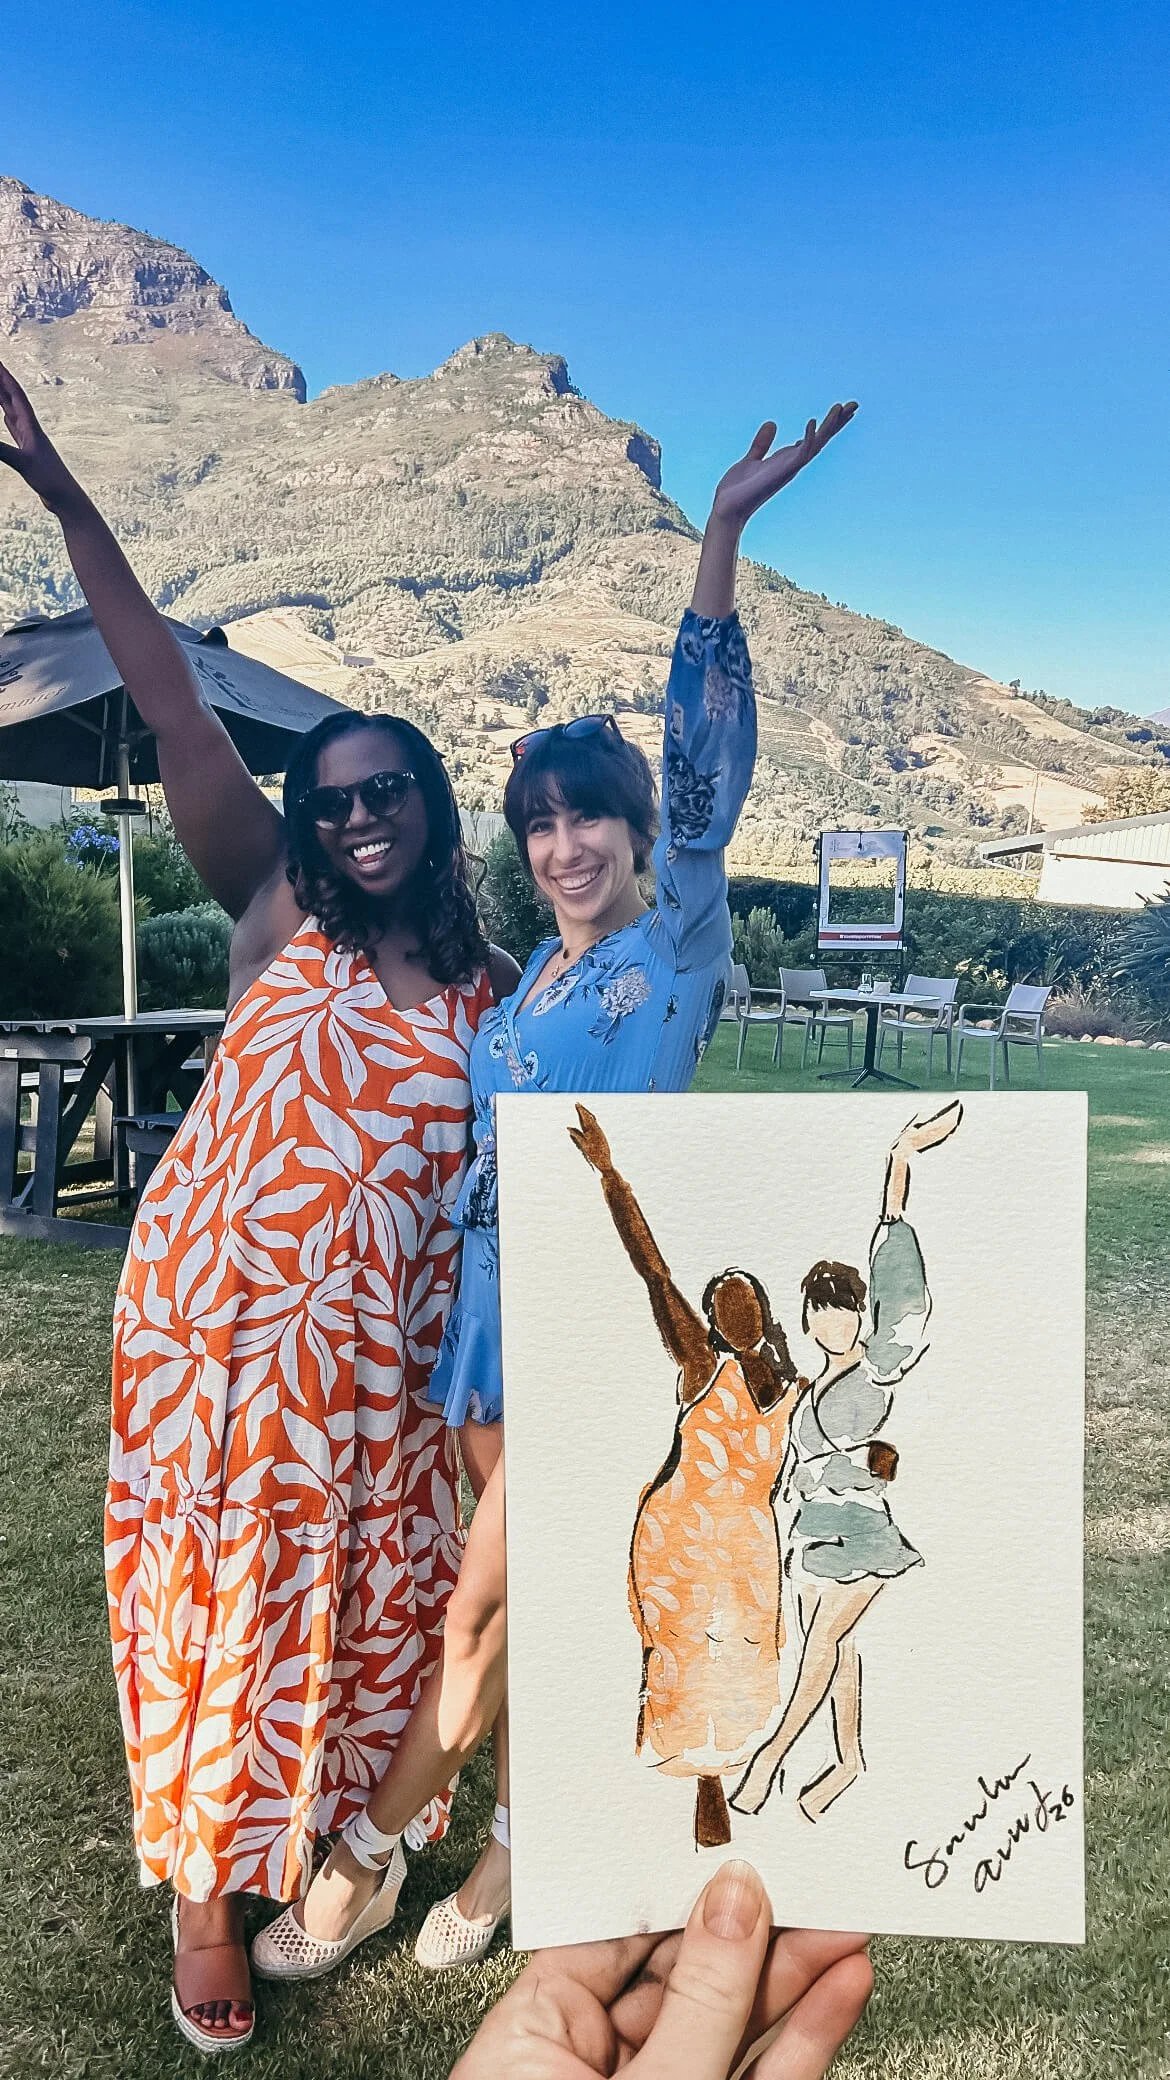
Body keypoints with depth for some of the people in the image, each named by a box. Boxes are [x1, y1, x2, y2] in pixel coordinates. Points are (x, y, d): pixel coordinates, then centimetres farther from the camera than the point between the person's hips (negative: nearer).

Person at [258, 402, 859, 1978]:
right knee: (518, 1596, 17)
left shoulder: (679, 945, -7)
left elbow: (708, 756, -18)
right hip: (488, 1295, 6)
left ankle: (357, 1865, 23)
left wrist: (724, 532, -26)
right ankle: (507, 1848, 36)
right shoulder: (518, 977, 12)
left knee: (486, 1606, 4)